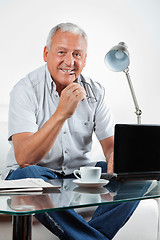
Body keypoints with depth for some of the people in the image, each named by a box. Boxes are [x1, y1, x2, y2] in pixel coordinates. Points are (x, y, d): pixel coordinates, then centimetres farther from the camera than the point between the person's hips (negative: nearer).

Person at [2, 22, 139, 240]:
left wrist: (115, 160, -25)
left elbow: (111, 144, 0)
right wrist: (61, 114, -36)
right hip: (37, 172, -3)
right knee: (25, 175, -36)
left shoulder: (95, 92, -1)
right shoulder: (26, 90, -14)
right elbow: (23, 158, -26)